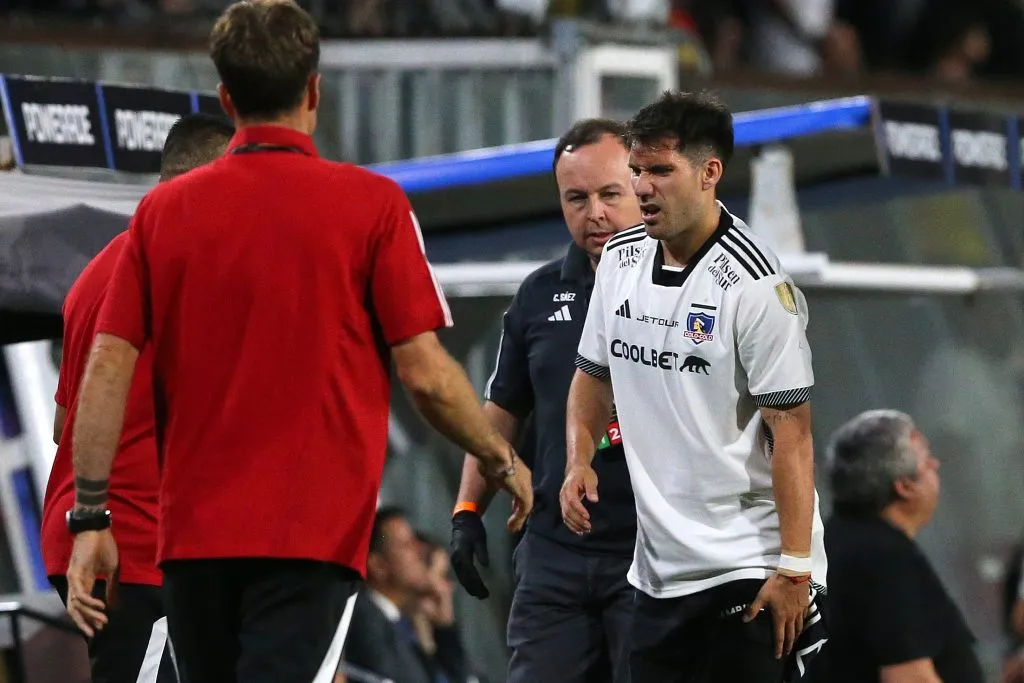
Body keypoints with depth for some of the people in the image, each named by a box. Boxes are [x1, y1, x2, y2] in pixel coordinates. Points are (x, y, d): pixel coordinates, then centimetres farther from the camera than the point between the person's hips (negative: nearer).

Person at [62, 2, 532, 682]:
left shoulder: (163, 209, 5)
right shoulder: (372, 204, -3)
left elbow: (107, 370, 1)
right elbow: (423, 372, -5)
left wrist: (91, 517, 6)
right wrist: (503, 460, 11)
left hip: (193, 531, 4)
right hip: (313, 532, -4)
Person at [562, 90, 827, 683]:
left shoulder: (753, 284, -14)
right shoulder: (621, 258, 7)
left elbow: (791, 432, -16)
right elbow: (594, 373, 23)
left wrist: (794, 569, -19)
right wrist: (580, 462, 5)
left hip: (752, 570, -7)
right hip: (658, 568, 7)